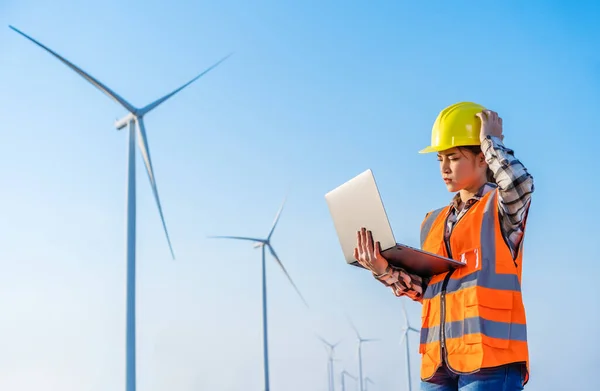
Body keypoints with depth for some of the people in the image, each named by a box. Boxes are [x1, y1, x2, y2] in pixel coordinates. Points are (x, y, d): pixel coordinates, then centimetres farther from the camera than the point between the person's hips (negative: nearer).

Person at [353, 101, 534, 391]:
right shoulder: (433, 222, 21)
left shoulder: (501, 205, 2)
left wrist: (491, 140, -6)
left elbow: (521, 183, -22)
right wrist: (385, 271, 2)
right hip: (438, 362, 7)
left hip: (490, 357, -6)